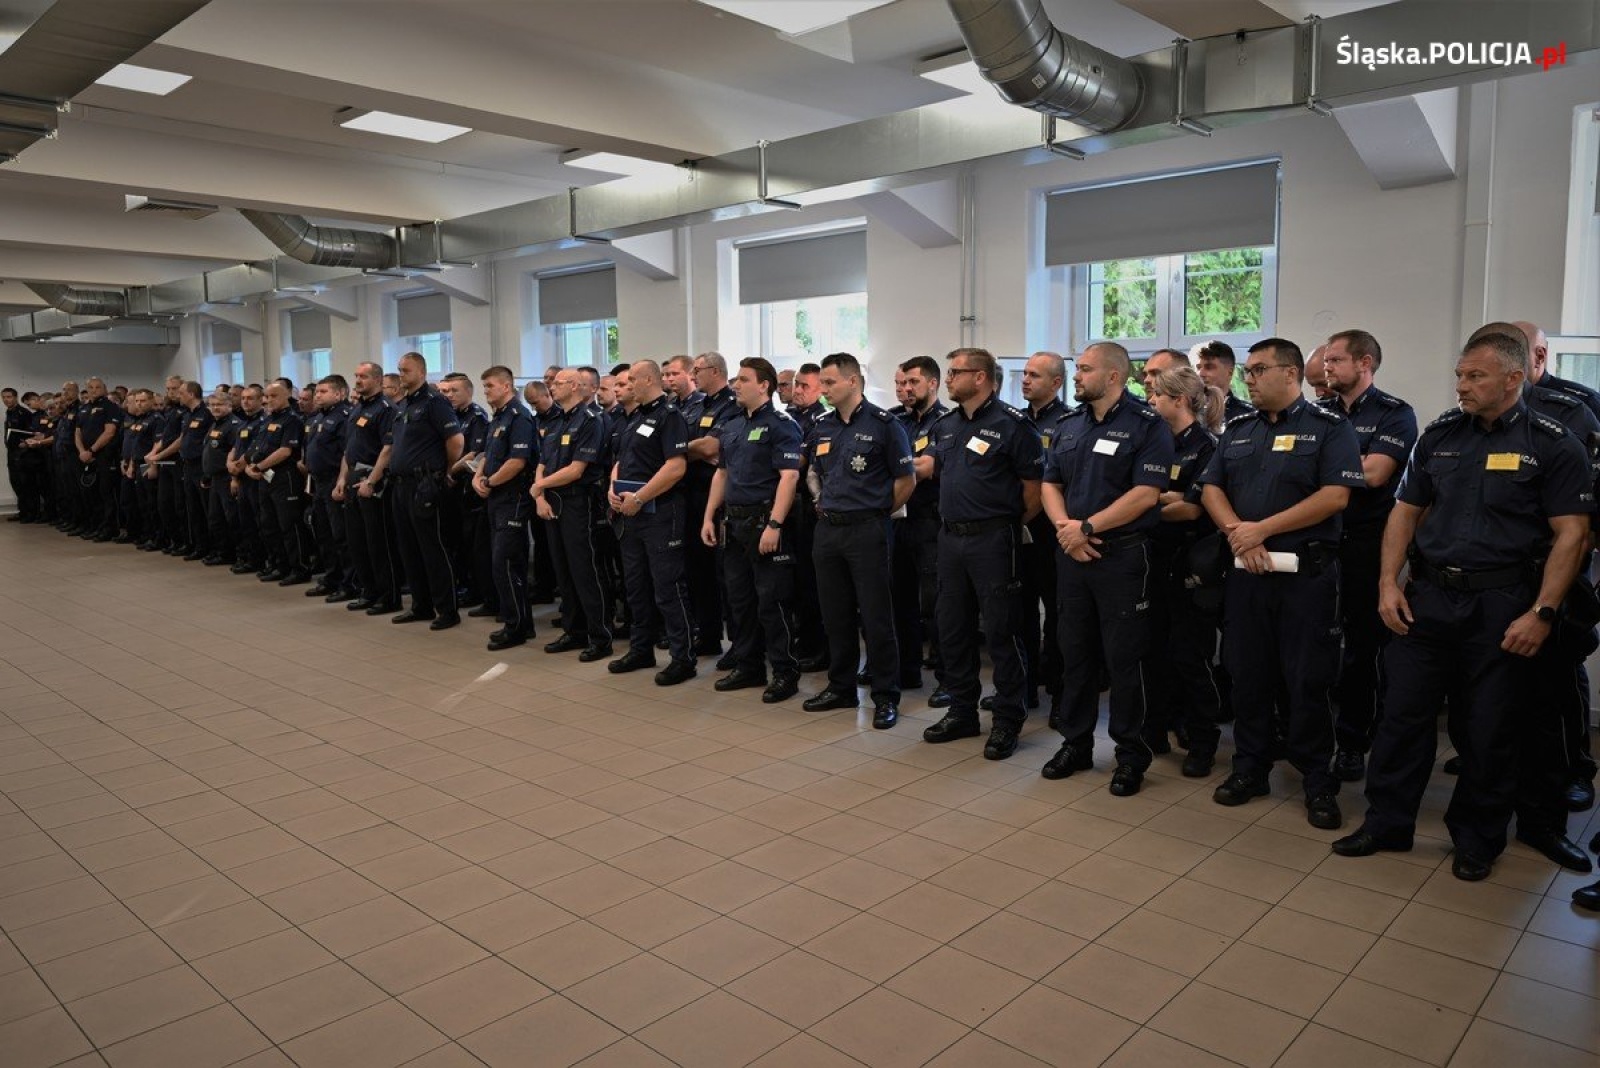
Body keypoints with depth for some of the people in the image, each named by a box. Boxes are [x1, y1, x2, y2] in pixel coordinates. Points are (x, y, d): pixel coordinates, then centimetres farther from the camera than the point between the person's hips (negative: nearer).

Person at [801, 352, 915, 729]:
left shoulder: (883, 424, -7)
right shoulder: (821, 427, 10)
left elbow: (906, 480, -3)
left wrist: (877, 512, 2)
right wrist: (823, 503, 12)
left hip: (867, 531, -6)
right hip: (827, 529, 6)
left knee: (876, 617, -2)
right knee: (835, 614, 12)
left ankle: (886, 697, 8)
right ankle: (841, 688, 25)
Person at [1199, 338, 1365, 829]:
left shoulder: (1329, 427, -3)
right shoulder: (1237, 429, 14)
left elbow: (1335, 496, -14)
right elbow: (1211, 489, 8)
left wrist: (1262, 529, -15)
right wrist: (1239, 533, -10)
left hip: (1307, 572, -5)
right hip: (1246, 570, 5)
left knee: (1307, 680, 1)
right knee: (1248, 673, 10)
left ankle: (1318, 782, 14)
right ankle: (1250, 768, 23)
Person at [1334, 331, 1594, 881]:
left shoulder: (1553, 443, -5)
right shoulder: (1440, 434, 7)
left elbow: (1571, 534, -8)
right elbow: (1405, 511, 10)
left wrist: (1542, 613, -15)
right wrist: (1389, 583, 0)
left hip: (1503, 604, -3)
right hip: (1428, 595, 3)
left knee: (1489, 729, 7)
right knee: (1403, 712, 5)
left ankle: (1477, 839, 24)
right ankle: (1387, 823, 19)